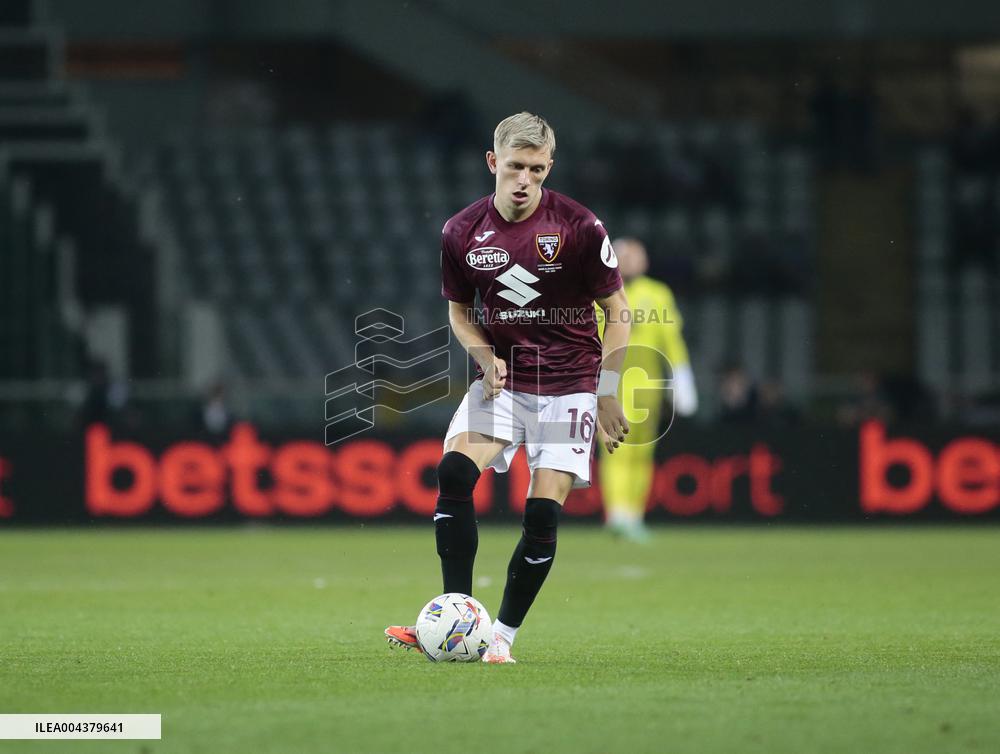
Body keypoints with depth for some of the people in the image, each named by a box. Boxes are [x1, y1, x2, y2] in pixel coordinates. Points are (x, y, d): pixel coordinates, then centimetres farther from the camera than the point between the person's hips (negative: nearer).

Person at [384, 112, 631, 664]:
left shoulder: (579, 227, -11)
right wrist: (486, 358, -6)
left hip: (569, 385, -2)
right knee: (454, 472, -22)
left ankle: (503, 635, 4)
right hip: (502, 379, 2)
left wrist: (607, 392, -5)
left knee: (543, 515, -10)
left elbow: (617, 312, -1)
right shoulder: (462, 232, -3)